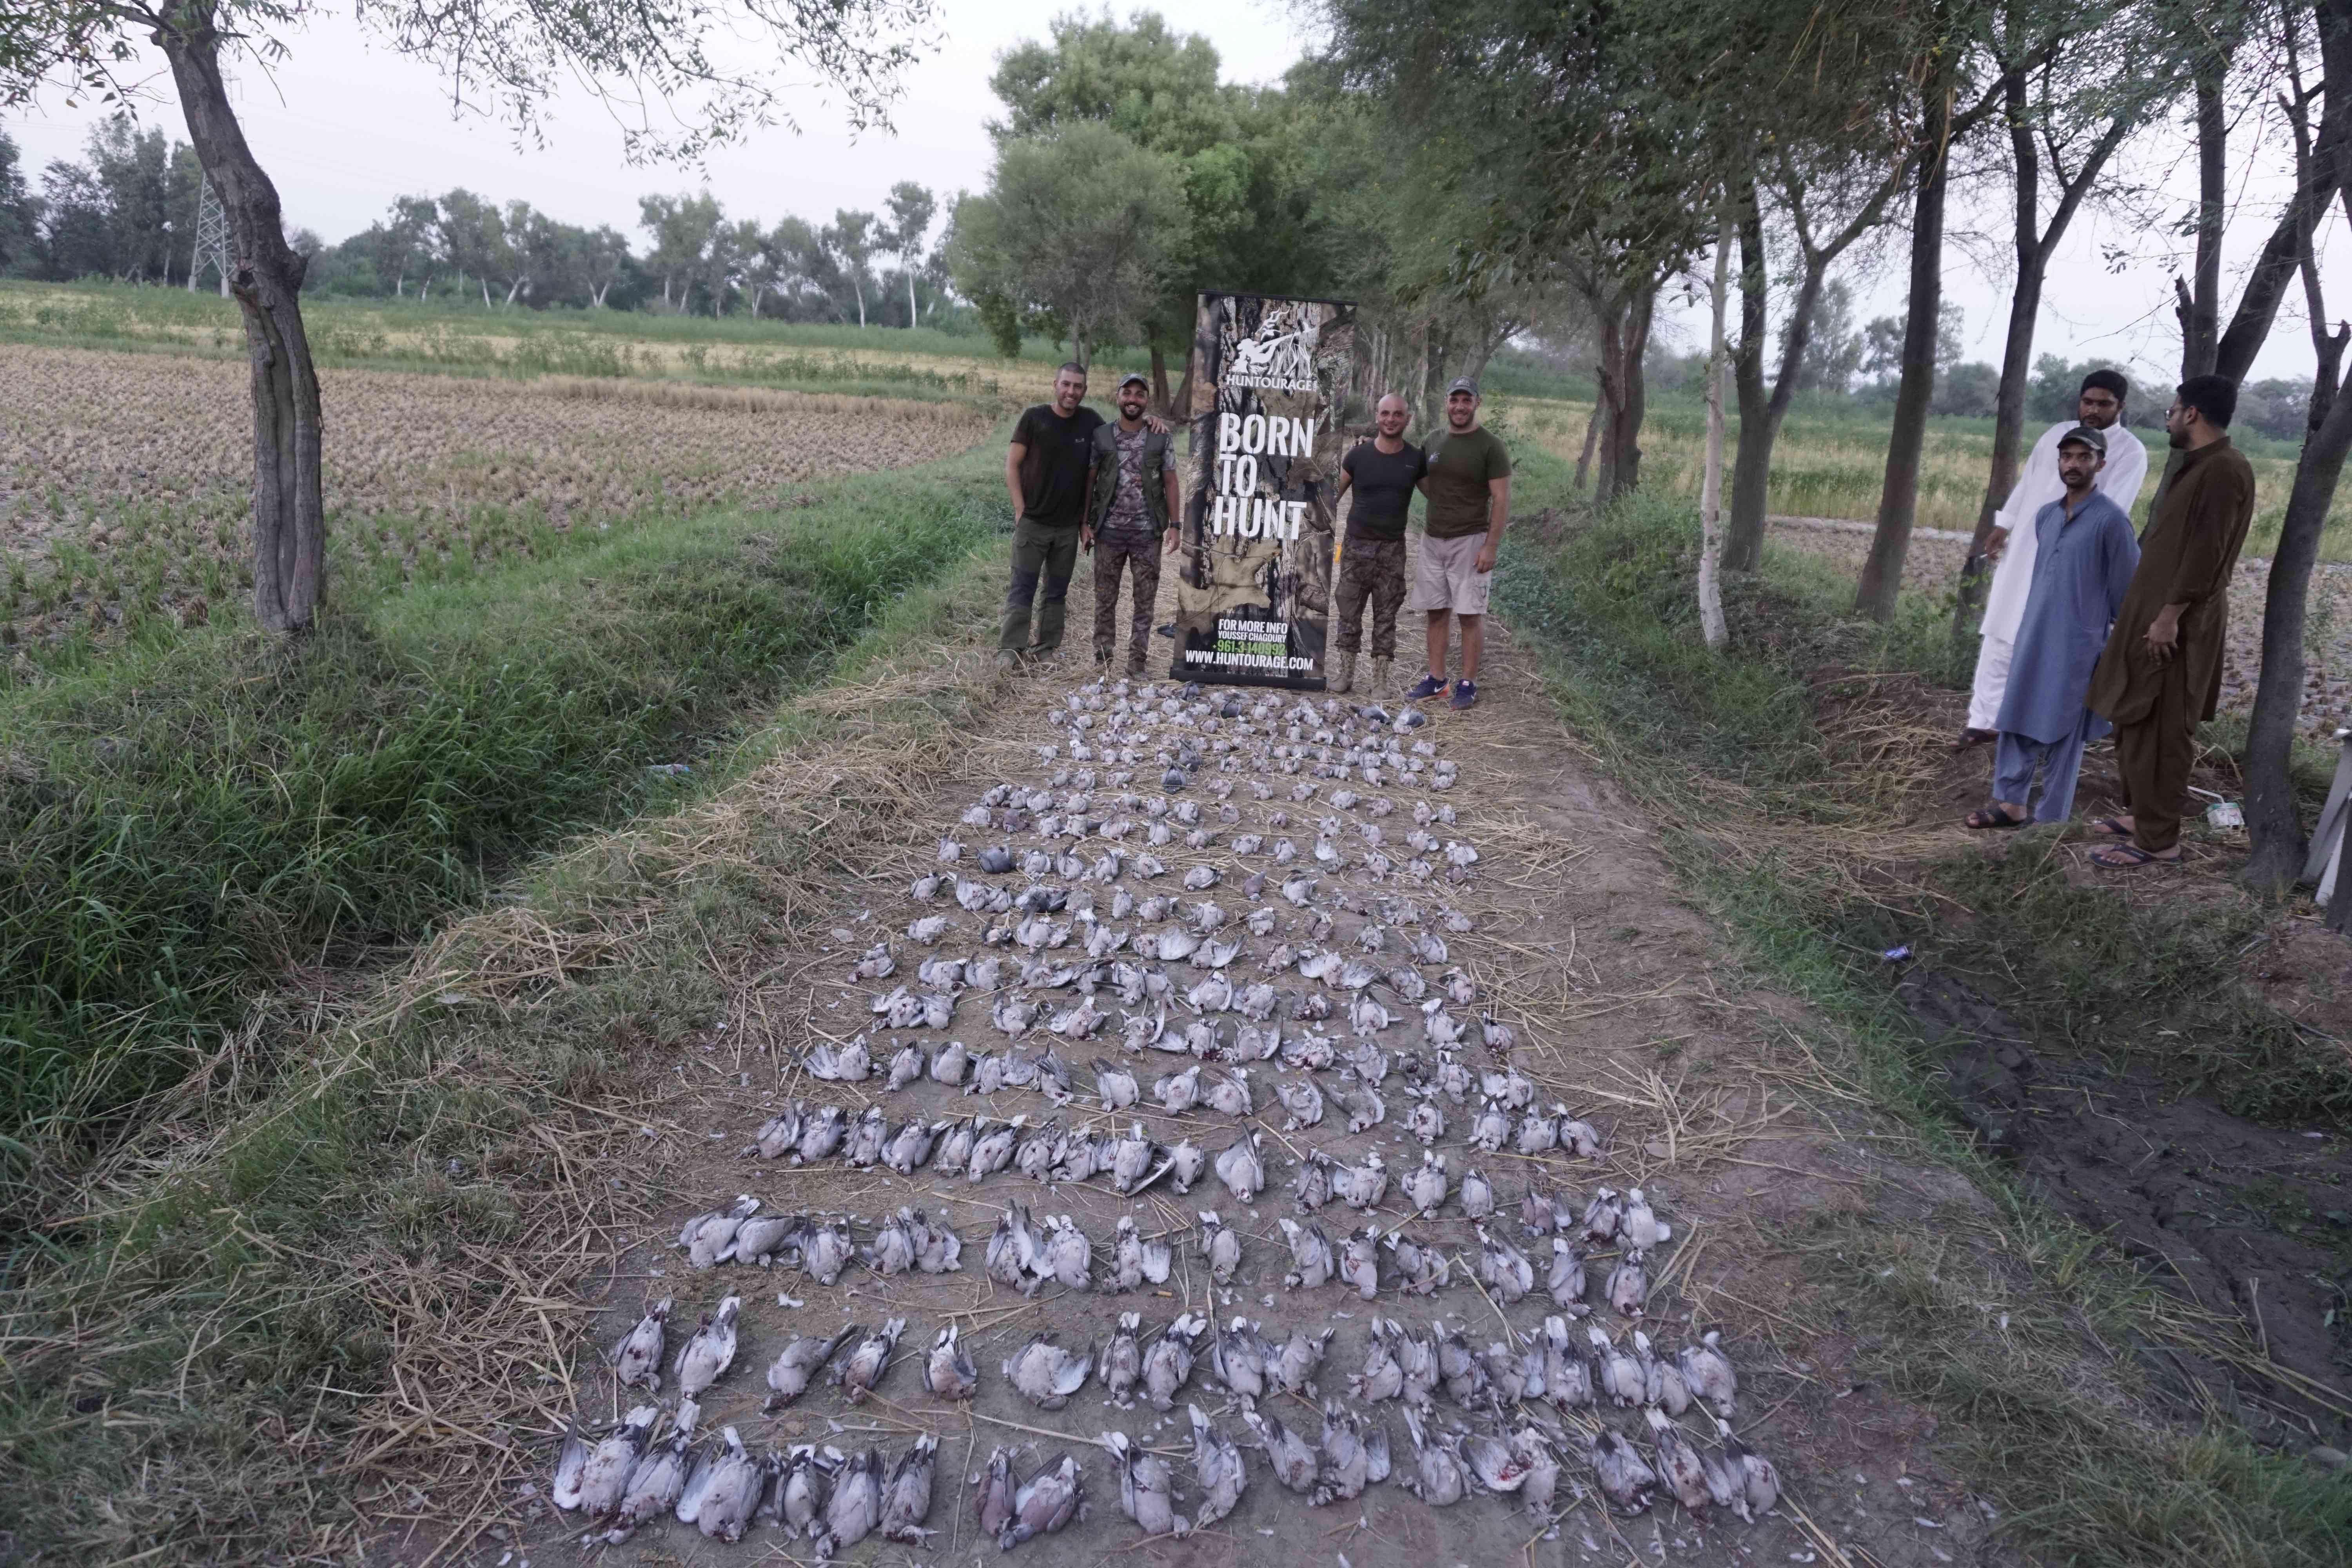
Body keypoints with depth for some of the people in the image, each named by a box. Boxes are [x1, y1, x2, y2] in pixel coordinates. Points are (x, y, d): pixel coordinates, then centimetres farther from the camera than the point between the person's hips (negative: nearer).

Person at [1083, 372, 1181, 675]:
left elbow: (1170, 483, 4)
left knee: (1145, 599, 4)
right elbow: (1088, 481, 5)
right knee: (1105, 598, 5)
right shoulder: (1100, 435, 3)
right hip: (1109, 531, 0)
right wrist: (1084, 523, -2)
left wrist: (1174, 525, -3)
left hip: (1148, 533, 0)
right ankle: (1102, 659, 14)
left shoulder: (1160, 439, 3)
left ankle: (1137, 661, 11)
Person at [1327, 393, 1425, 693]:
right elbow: (1332, 495, 5)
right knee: (1349, 614, 2)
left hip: (1393, 548, 1)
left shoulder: (1416, 458, 3)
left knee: (1386, 617, 4)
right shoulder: (1359, 455, 0)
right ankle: (1343, 676, 9)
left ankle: (1381, 683, 8)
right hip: (1357, 545, 0)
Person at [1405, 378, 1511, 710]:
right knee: (1436, 612, 9)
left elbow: (1501, 499, -10)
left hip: (1469, 541, -6)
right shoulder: (1435, 442, 11)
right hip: (1433, 539, 6)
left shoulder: (1490, 447, -7)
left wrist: (1491, 546, -16)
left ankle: (1468, 684, 4)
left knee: (1470, 614, -3)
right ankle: (1436, 679, 17)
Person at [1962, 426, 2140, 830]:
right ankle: (2011, 804, 19)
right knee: (2017, 721, 9)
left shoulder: (2112, 520, -10)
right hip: (2032, 638, 6)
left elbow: (2127, 591, -7)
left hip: (2076, 646, -6)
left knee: (2061, 734, 1)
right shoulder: (2045, 516, 9)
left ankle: (2051, 821, 9)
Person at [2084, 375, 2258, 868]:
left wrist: (2170, 616, -23)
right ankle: (2142, 815, 26)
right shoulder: (2198, 465, 15)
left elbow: (2206, 553, -22)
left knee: (2159, 730, -6)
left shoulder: (2225, 468, -17)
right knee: (2137, 723, 16)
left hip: (2176, 622, -10)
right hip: (2155, 613, 10)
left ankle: (2157, 839, 0)